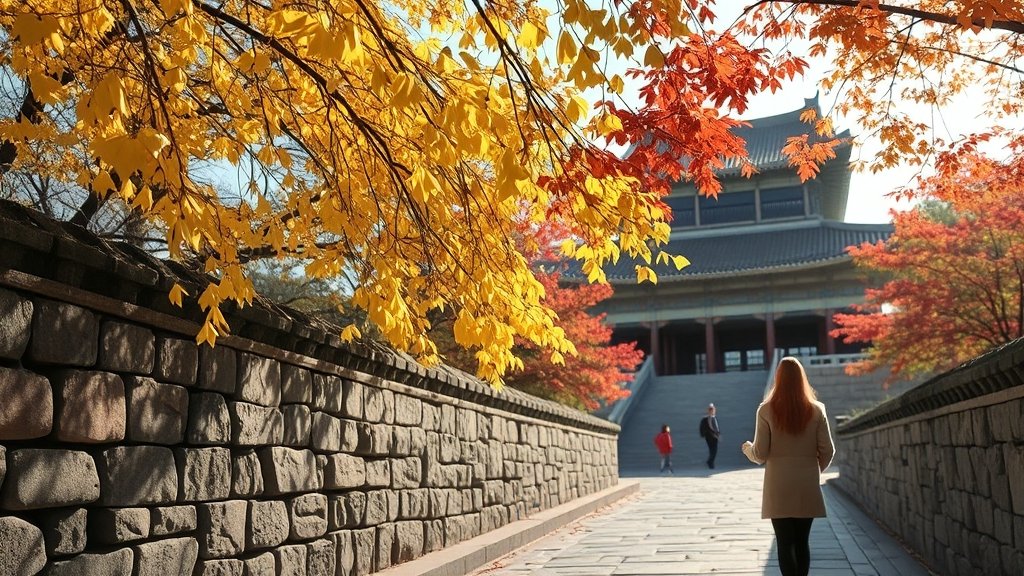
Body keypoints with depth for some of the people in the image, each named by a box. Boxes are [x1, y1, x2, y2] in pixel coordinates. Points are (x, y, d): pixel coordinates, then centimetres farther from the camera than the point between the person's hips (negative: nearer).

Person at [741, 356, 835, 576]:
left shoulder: (767, 410, -7)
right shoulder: (816, 409, -2)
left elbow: (760, 454, -7)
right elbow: (827, 451, 0)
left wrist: (747, 448, 15)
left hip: (779, 488, -2)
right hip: (807, 488, 2)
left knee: (785, 543, 3)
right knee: (802, 542, 12)